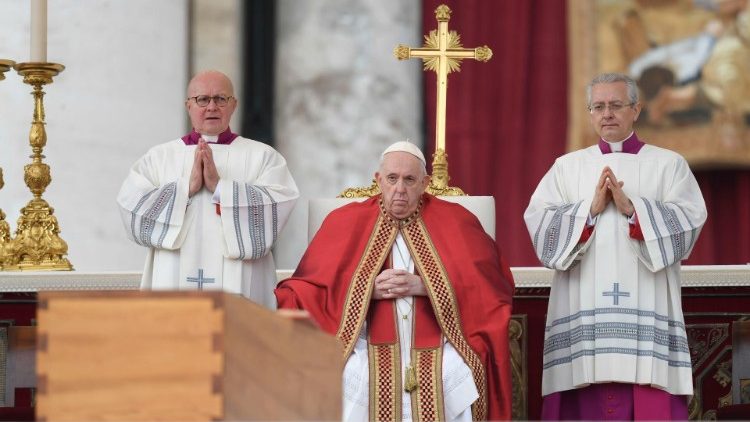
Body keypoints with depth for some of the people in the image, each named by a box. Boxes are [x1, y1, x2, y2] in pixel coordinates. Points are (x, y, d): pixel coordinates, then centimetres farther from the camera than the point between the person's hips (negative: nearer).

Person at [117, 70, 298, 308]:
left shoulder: (262, 157, 9)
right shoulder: (159, 157, 13)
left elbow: (276, 208, -7)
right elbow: (132, 207, -2)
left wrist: (219, 186, -13)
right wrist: (187, 187, -11)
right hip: (172, 283, 1)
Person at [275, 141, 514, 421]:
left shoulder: (454, 222, 9)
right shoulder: (346, 223, 9)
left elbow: (490, 285, 0)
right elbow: (307, 290, 5)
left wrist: (424, 286, -12)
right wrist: (368, 289, -10)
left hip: (437, 344, 0)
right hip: (371, 345, 0)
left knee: (457, 374, -31)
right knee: (353, 376, -31)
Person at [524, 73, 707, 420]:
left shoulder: (668, 164, 11)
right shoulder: (566, 167, 14)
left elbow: (689, 221, -4)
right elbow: (538, 222, 1)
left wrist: (631, 208, -12)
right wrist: (591, 208, -10)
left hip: (645, 308, -1)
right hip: (584, 309, 1)